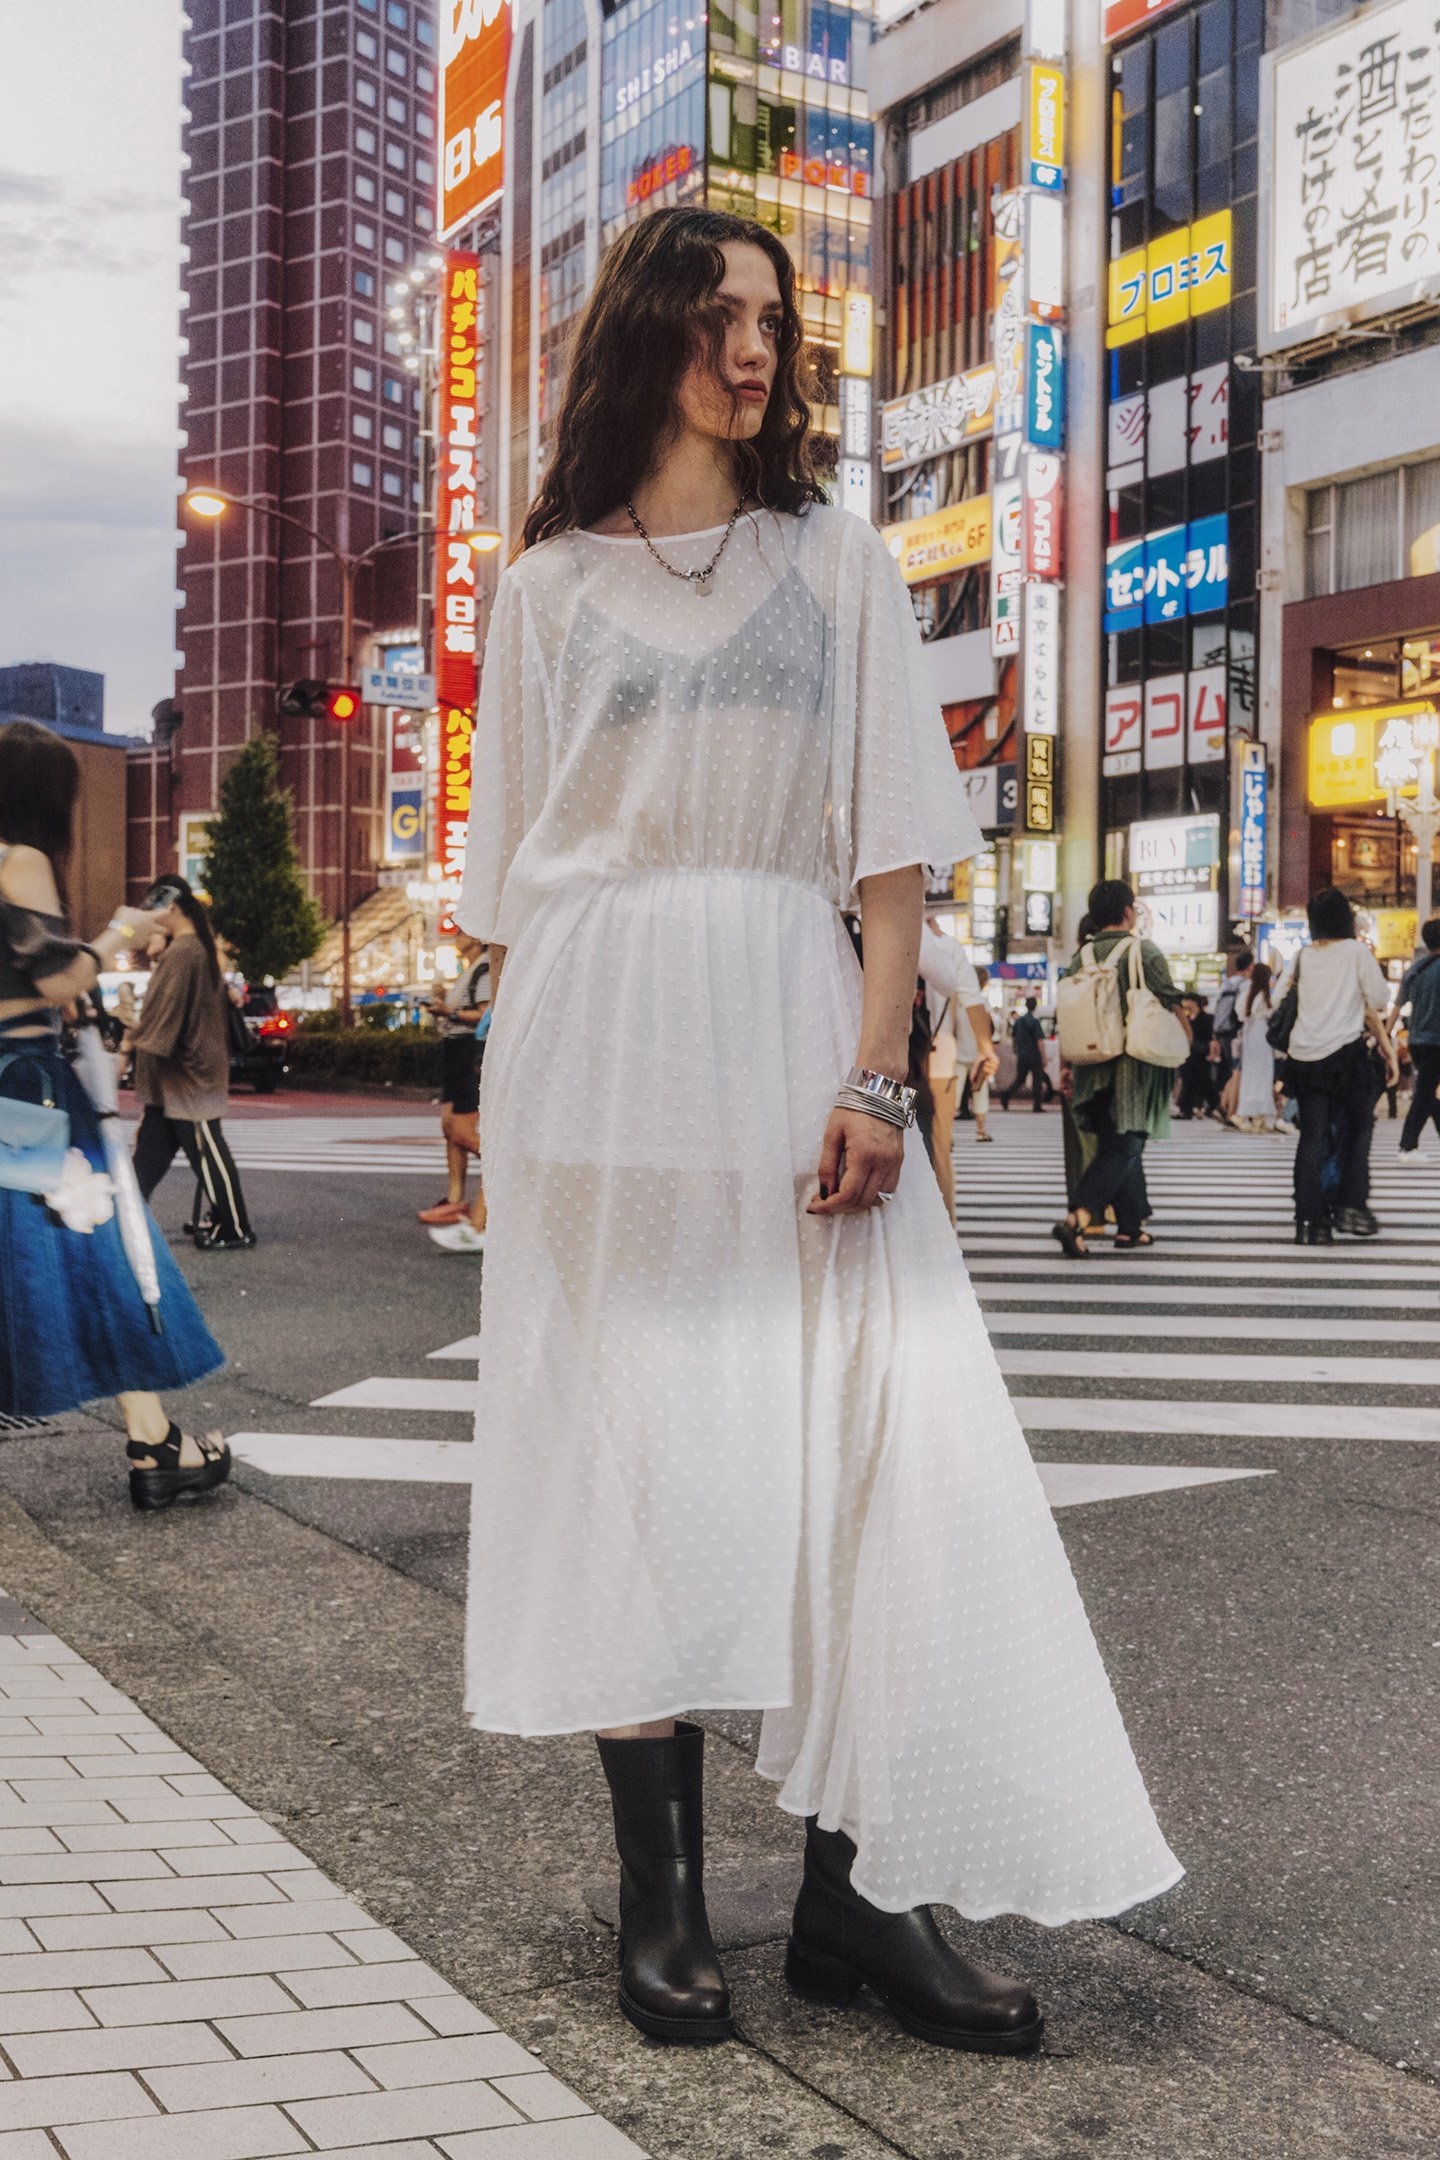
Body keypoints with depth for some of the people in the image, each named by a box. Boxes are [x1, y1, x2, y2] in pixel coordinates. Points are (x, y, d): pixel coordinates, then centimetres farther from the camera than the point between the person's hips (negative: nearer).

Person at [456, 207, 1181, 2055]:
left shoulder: (837, 563, 13)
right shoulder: (551, 584, 13)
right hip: (603, 1046, 0)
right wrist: (519, 1086, 0)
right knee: (635, 1458, 0)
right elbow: (506, 869, 10)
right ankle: (660, 1896, 8)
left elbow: (894, 840, 4)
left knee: (861, 1447, -6)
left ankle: (853, 1890, 3)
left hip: (791, 1034, 1)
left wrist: (874, 1074, -8)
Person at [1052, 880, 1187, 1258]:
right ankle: (1077, 1219, -23)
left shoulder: (1082, 955, 5)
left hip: (1093, 1067, 5)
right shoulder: (1145, 952, -8)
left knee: (1116, 1146, 16)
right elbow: (1171, 1005, -7)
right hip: (1135, 1066, -5)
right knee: (1122, 1149, -6)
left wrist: (1070, 1066, 16)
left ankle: (1130, 1229, 20)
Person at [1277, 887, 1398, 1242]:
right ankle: (1351, 1206, 1)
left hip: (1303, 1055, 4)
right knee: (1358, 1129, 11)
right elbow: (1377, 1004, -2)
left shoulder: (1302, 956, 10)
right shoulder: (1356, 951, -1)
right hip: (1345, 1052, -4)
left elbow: (1280, 1001, 11)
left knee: (1312, 1136, 3)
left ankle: (1309, 1222, -1)